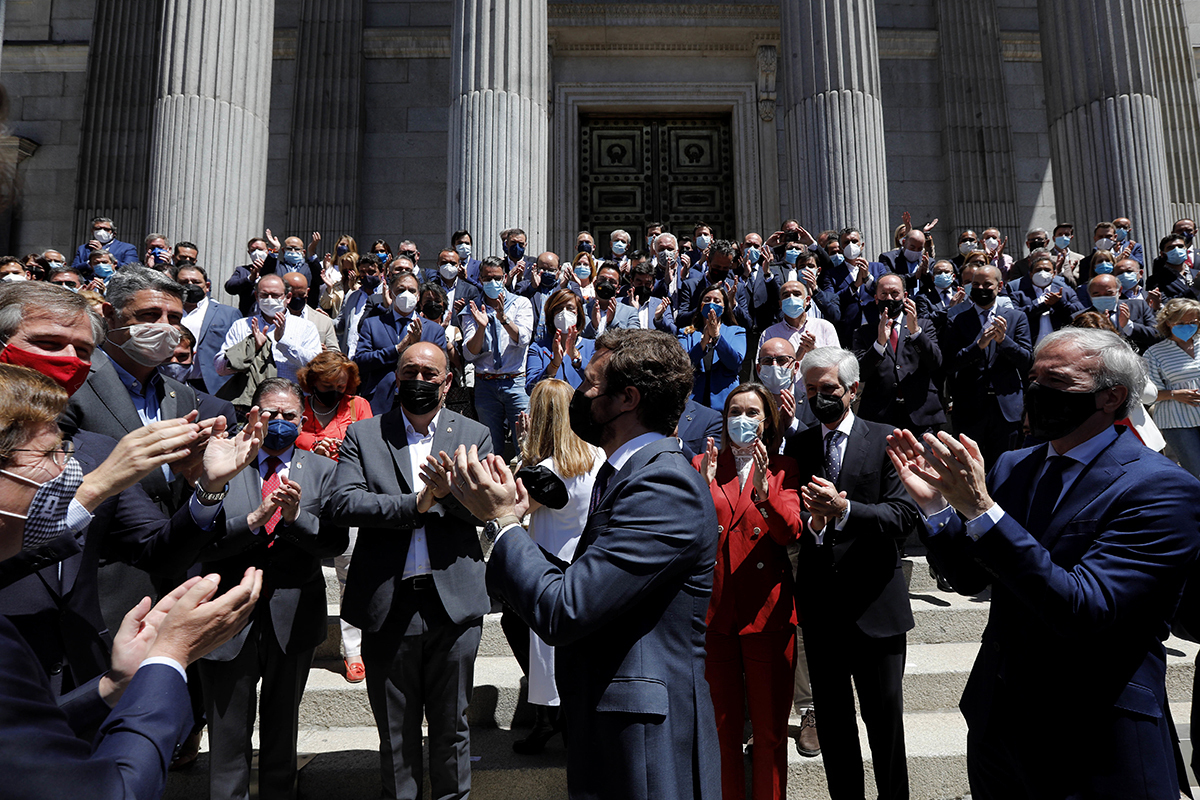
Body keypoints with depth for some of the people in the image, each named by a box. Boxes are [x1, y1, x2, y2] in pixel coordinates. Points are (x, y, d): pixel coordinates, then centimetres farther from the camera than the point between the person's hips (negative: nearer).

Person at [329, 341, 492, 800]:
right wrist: (415, 505, -17)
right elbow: (343, 505, -9)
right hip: (388, 603, 0)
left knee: (452, 725, 14)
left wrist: (451, 491, -25)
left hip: (455, 602, 0)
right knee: (395, 729, 16)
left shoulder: (474, 435, 6)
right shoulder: (362, 435, 4)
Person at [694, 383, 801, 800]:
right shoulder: (703, 464, 7)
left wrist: (763, 489, -26)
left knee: (770, 727, 8)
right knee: (722, 725, 11)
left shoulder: (783, 468, 6)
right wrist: (703, 486, -19)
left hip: (767, 612, 0)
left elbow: (790, 531, -9)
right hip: (715, 609, 1)